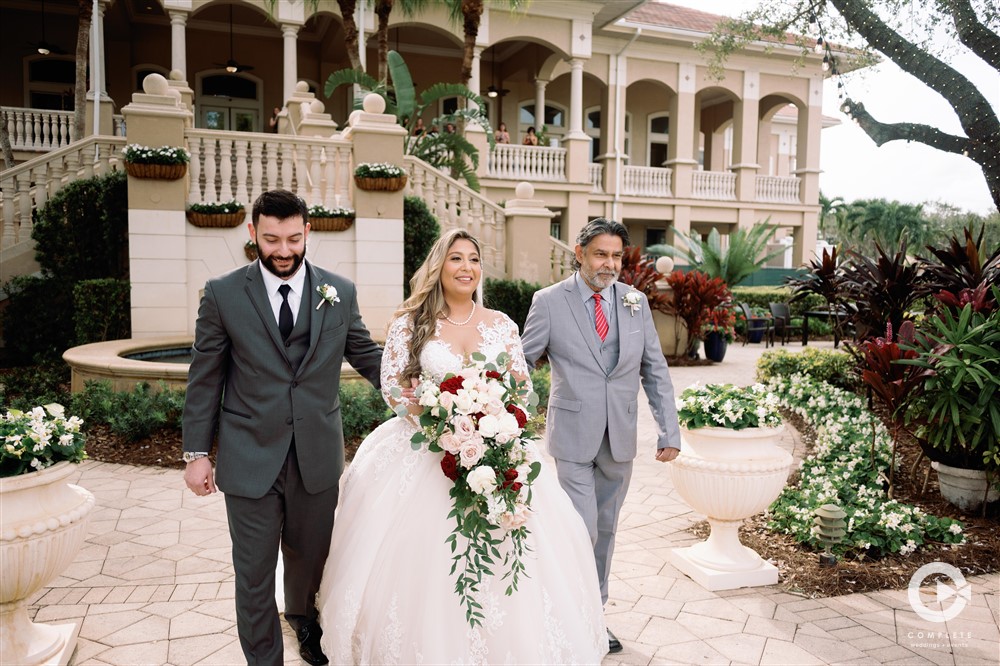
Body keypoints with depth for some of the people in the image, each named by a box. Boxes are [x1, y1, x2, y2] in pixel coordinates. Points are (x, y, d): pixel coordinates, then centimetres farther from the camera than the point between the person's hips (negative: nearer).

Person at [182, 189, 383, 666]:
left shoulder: (340, 293, -1)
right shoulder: (223, 293, -5)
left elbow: (368, 357, 4)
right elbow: (204, 379, -1)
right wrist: (197, 453, -2)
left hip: (318, 457, 2)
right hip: (250, 459, -2)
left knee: (310, 556, 22)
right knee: (254, 572, 10)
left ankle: (303, 618, 54)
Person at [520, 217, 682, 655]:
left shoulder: (636, 302, 5)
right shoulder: (549, 301, -5)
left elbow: (655, 371, 7)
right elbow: (521, 363, 1)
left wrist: (669, 431, 2)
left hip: (620, 438, 4)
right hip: (573, 437, -4)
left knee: (605, 531, 15)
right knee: (582, 530, -5)